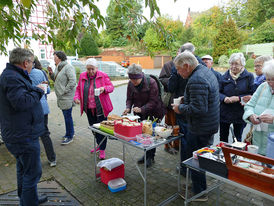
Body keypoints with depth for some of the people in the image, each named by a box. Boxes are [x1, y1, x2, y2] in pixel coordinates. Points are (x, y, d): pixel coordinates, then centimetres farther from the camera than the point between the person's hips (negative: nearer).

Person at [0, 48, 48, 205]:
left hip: (20, 134, 11)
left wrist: (36, 89, 4)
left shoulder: (13, 75, 14)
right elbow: (21, 101, -31)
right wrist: (38, 91, -17)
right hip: (24, 135, -11)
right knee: (32, 173, 0)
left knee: (24, 169, 24)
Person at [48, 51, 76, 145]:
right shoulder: (58, 67, 15)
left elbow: (72, 81, -22)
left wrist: (64, 91, -18)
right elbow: (56, 79, 22)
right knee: (66, 115, 17)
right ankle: (71, 133, 32)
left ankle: (69, 137, 12)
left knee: (67, 116, -1)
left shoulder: (68, 67, -15)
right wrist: (51, 73, 5)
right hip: (61, 97, 9)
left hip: (67, 97, -9)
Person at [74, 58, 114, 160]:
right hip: (89, 108, 5)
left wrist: (104, 88, -24)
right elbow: (78, 88, 14)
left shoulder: (103, 76, -6)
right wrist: (76, 97, -4)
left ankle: (102, 150, 10)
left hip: (100, 107, -4)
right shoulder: (82, 76, 6)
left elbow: (111, 87, -3)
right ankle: (99, 145, 35)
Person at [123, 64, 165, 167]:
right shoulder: (130, 84, -5)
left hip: (153, 113, -5)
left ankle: (151, 157, 16)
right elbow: (129, 99, 2)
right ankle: (146, 154, 30)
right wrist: (128, 108, -18)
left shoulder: (151, 82, -21)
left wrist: (141, 109, -35)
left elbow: (153, 101, -22)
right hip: (140, 114, 5)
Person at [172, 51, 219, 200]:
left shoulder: (196, 80, -25)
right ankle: (200, 186, 39)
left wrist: (180, 108, -16)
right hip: (210, 126, 10)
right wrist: (186, 101, 10)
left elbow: (198, 109, -31)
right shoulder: (206, 71, 9)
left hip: (199, 129, -10)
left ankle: (199, 193, 22)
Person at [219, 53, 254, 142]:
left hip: (240, 114, -1)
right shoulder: (225, 76, 2)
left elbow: (252, 95, -8)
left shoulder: (249, 76, -4)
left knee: (238, 139, 14)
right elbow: (218, 92, 2)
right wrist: (224, 98, -17)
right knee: (223, 138, 14)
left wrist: (238, 98, -21)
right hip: (224, 113, 2)